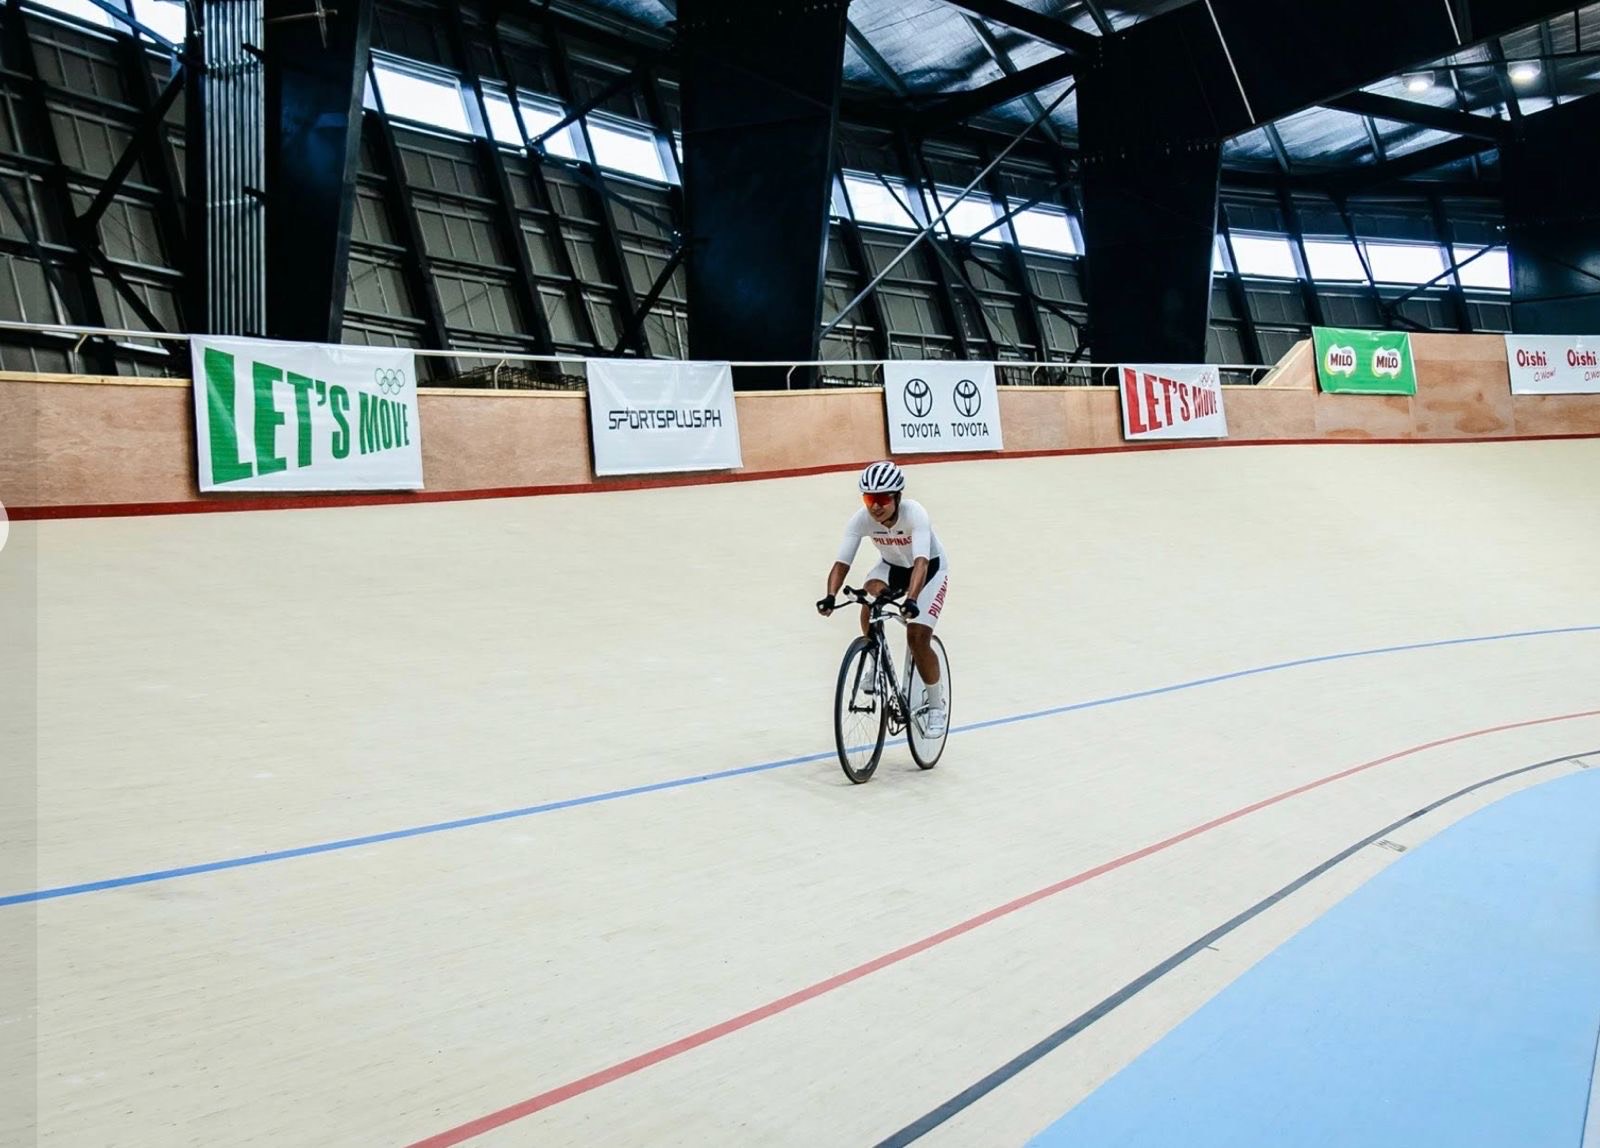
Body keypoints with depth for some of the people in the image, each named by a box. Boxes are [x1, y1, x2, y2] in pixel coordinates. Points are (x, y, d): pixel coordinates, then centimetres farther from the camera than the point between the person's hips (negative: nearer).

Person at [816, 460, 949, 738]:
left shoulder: (914, 514, -35)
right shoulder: (861, 519, -25)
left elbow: (921, 562, -47)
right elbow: (842, 563, -31)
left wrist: (911, 599, -63)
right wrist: (831, 595, -50)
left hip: (931, 568, -3)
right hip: (892, 566, 3)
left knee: (917, 636, -18)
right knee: (870, 597, -32)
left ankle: (937, 705, 5)